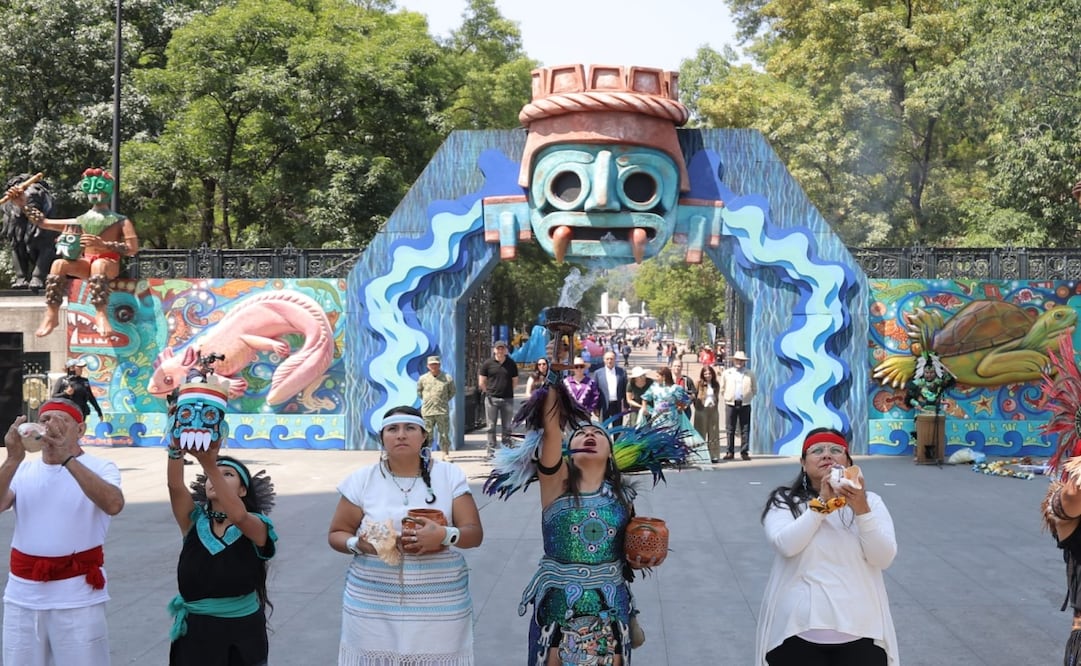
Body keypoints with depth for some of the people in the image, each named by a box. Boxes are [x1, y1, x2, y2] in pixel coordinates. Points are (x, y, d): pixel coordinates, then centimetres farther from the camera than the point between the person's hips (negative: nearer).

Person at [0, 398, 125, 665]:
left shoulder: (100, 468, -3)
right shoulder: (23, 470, 8)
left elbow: (113, 504, -24)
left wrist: (67, 459, -29)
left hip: (78, 597, -3)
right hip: (22, 596, 4)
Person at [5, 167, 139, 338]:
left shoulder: (121, 221, 11)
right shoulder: (80, 221, 23)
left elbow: (133, 249, -4)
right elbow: (43, 222, 23)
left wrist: (103, 244, -16)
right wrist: (23, 204, 12)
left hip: (110, 264, -3)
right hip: (84, 264, 4)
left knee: (99, 264, -41)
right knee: (59, 263, -29)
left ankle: (101, 315, -53)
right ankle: (51, 315, -33)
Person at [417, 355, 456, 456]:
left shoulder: (447, 378, -1)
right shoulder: (423, 378, 2)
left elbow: (452, 391, 13)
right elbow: (419, 391, 18)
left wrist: (444, 400, 7)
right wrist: (425, 400, 11)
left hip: (442, 411, 0)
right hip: (427, 412, 0)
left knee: (444, 434, 4)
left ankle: (445, 454, 12)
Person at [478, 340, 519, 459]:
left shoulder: (511, 364, 5)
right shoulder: (487, 364, 0)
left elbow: (515, 382, 12)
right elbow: (481, 383, 4)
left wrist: (507, 391, 8)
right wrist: (489, 392, 4)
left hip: (507, 399, 1)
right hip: (492, 399, -1)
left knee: (507, 427, 5)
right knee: (491, 427, 2)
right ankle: (491, 451, 6)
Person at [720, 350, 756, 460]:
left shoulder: (750, 374, 8)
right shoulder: (726, 373, 9)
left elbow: (754, 389, 13)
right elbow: (722, 389, 14)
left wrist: (748, 397, 6)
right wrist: (727, 397, 6)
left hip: (745, 404, 0)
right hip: (730, 404, 0)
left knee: (745, 429, 1)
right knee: (730, 429, 1)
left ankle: (744, 452, 5)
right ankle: (730, 452, 5)